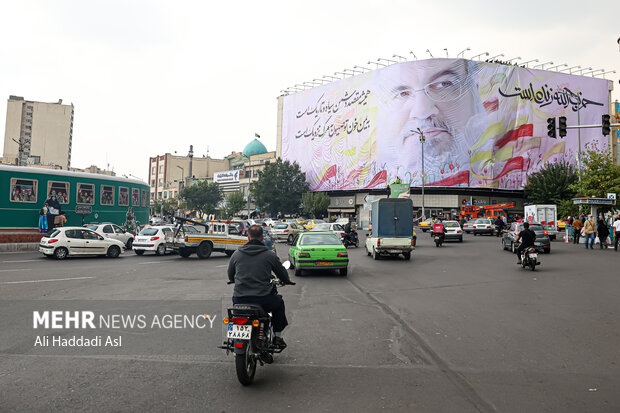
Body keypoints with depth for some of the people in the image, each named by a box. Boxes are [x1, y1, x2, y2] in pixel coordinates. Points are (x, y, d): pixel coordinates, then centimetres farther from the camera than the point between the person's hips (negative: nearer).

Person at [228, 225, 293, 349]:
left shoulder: (236, 254, 6)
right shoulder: (270, 255, -1)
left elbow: (230, 276, 19)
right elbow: (282, 274, 10)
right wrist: (287, 281, 33)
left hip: (240, 300, 3)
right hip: (264, 300, -2)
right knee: (279, 303, 28)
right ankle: (278, 337, 28)